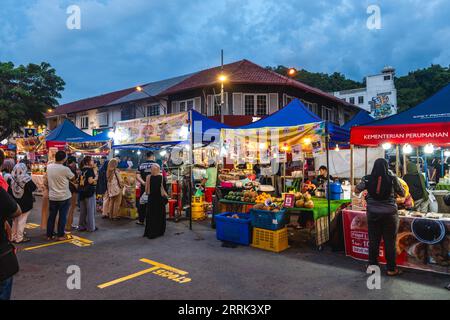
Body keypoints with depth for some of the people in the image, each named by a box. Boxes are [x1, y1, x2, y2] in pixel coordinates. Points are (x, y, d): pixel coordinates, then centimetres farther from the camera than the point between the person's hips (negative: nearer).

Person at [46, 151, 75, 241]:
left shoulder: (48, 167, -3)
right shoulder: (65, 169, -19)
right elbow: (73, 178, -3)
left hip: (52, 196, 5)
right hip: (64, 197, -5)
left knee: (51, 216, 13)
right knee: (62, 217, 5)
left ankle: (49, 235, 21)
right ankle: (60, 235, 11)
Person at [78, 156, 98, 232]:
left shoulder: (82, 170, 11)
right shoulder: (90, 170, -13)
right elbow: (90, 181, -21)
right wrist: (95, 178, -2)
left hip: (82, 192, 8)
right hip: (89, 192, -8)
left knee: (83, 210, 14)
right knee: (91, 210, 1)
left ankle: (81, 226, 21)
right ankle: (91, 227, 7)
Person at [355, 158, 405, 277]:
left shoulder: (368, 179, -5)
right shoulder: (392, 179, -10)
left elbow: (356, 190, 8)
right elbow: (402, 194, 4)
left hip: (372, 214, 2)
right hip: (389, 214, -2)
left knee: (373, 241, 13)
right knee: (390, 242, 9)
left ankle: (372, 265, 25)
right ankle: (391, 269, 20)